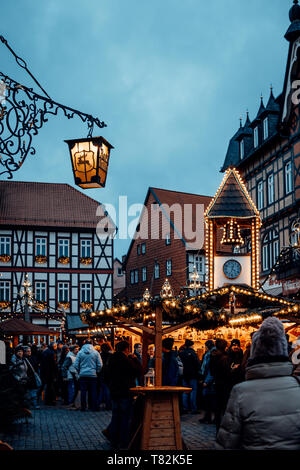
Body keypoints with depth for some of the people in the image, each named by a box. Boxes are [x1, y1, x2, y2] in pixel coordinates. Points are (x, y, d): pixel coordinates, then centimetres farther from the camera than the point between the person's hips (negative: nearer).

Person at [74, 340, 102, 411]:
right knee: (93, 392, 7)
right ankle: (93, 407, 8)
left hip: (83, 375, 0)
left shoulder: (80, 352, 1)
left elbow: (76, 365, 0)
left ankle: (83, 407, 7)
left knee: (83, 392, 5)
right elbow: (100, 365, -1)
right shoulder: (96, 353, 0)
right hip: (93, 375, 0)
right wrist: (97, 372, 13)